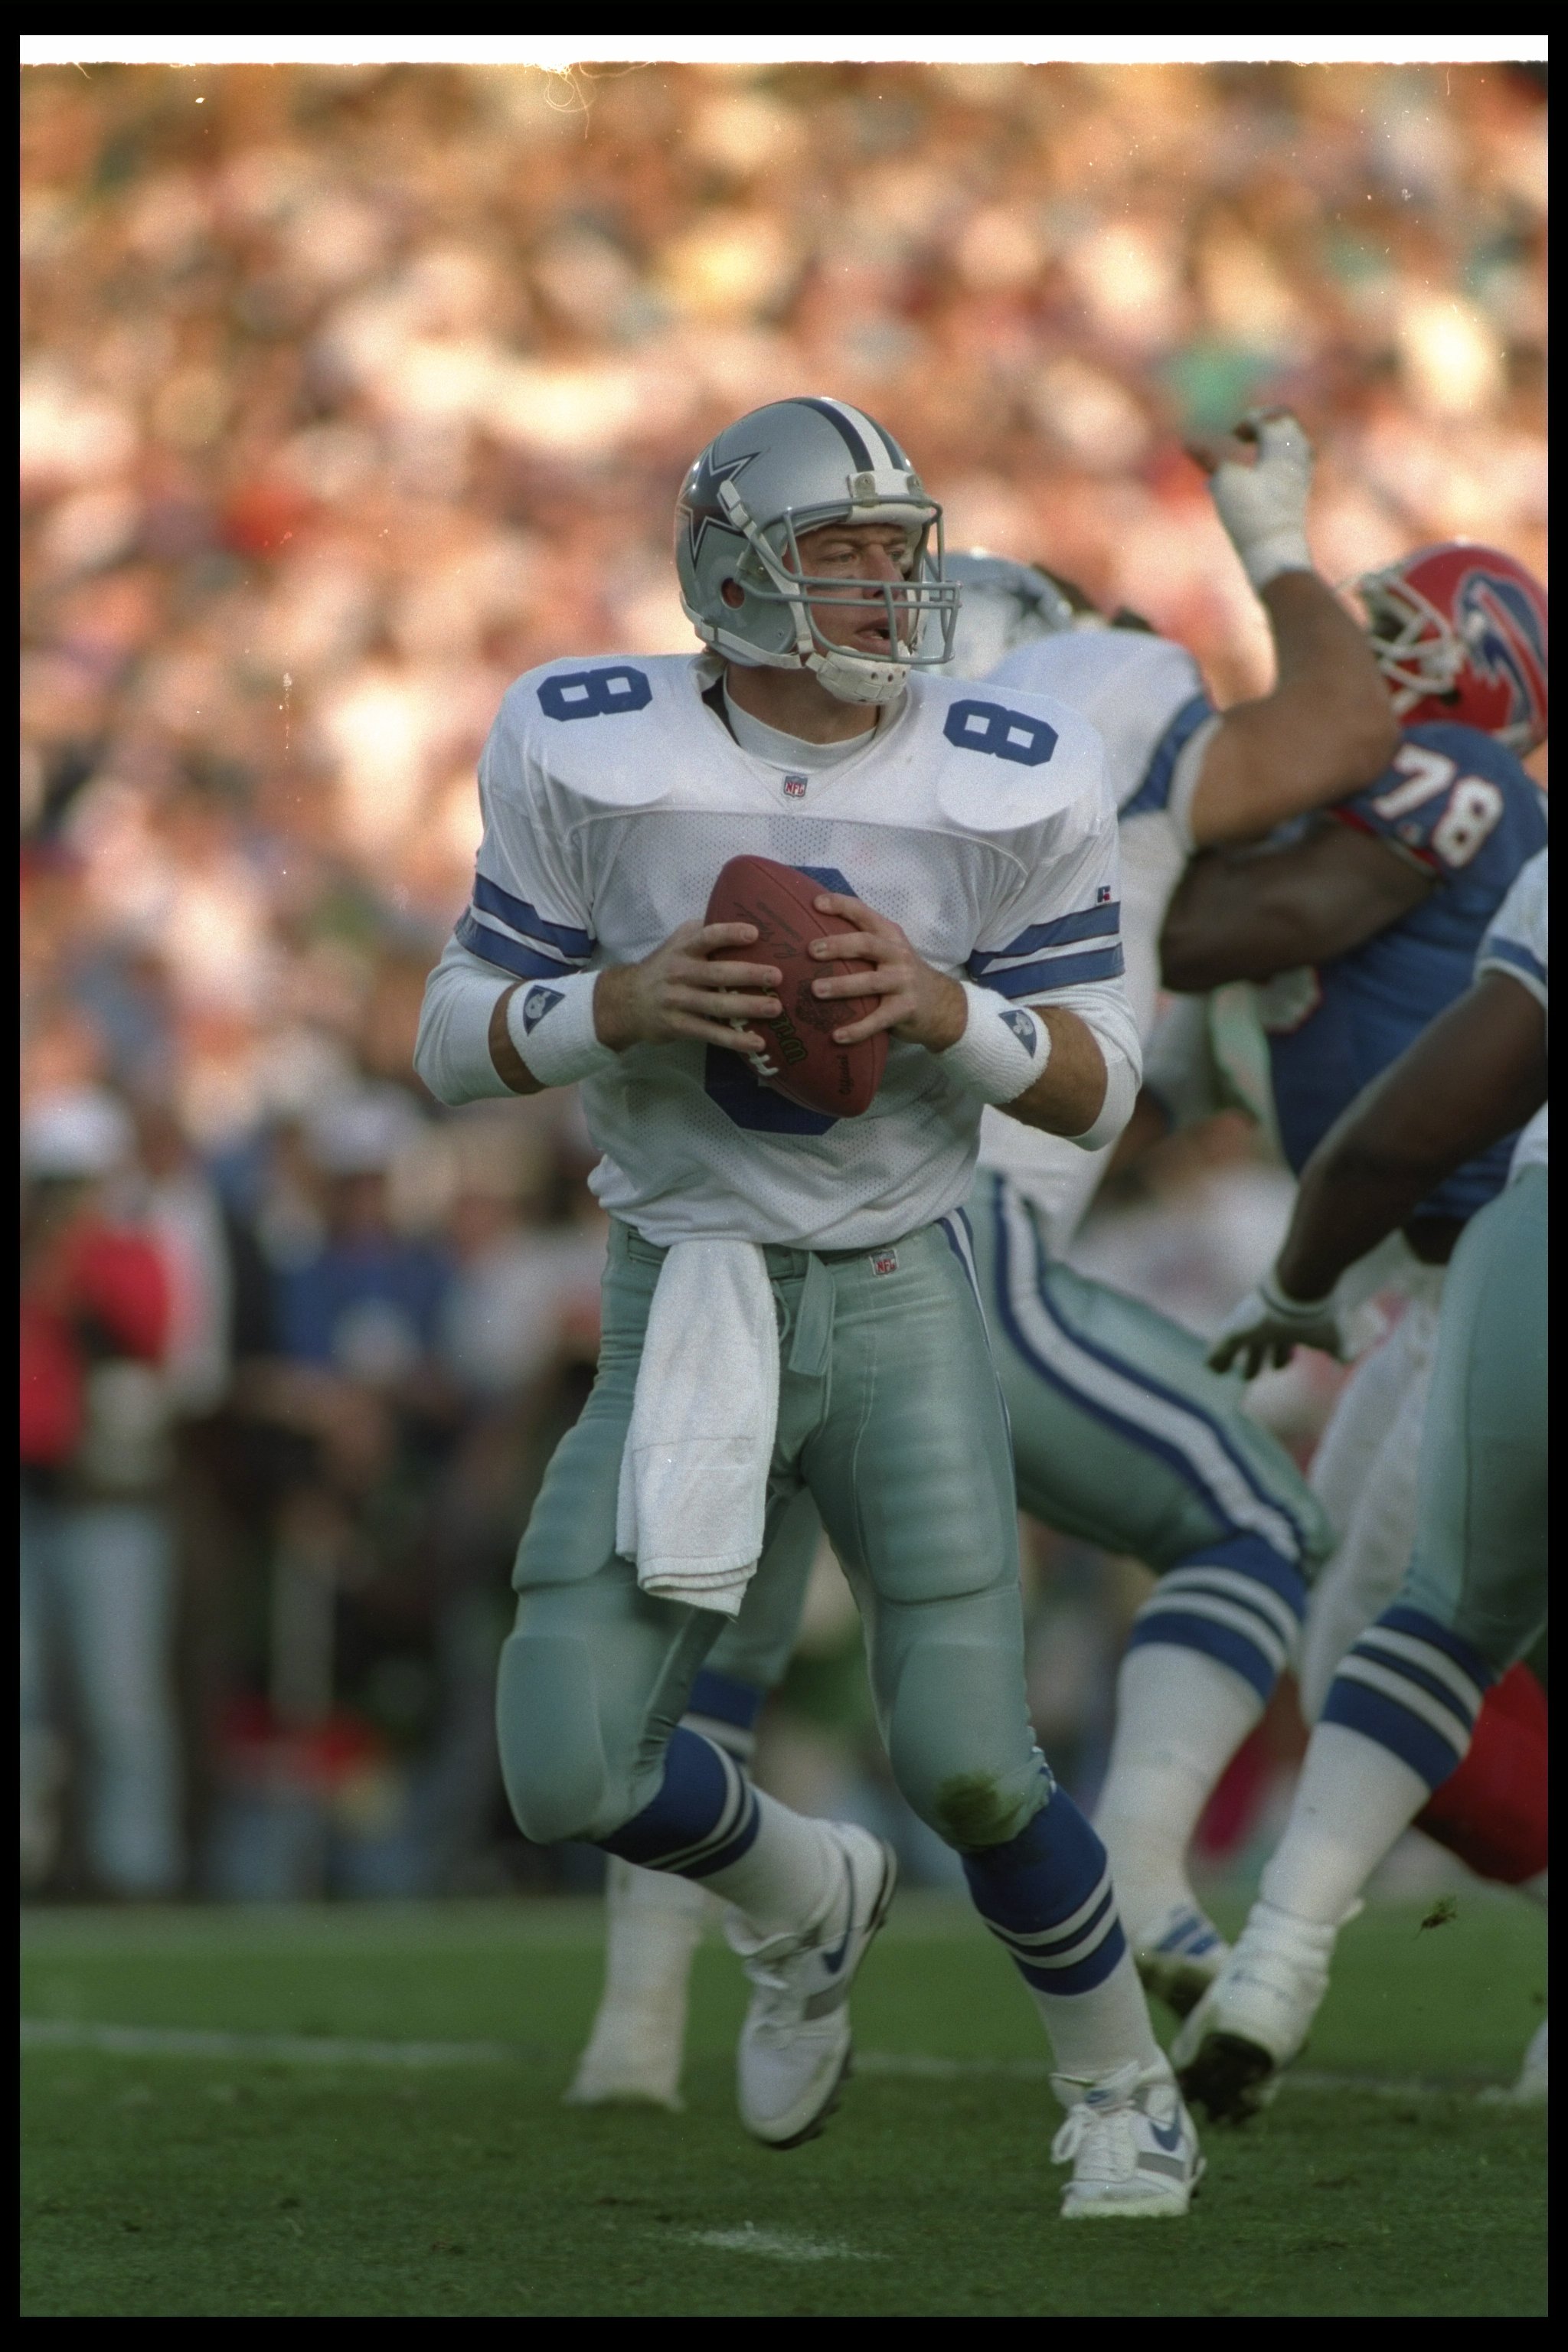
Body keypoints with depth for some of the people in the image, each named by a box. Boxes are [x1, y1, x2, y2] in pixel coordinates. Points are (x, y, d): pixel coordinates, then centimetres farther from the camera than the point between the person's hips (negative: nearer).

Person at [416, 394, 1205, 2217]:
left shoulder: (1010, 785, -6)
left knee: (966, 1759, -10)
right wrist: (624, 1004, -21)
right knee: (573, 1779, -9)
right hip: (682, 1300, 1)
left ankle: (1121, 2087, 18)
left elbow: (1099, 1088, 0)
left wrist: (946, 1008, -20)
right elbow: (456, 1043, -1)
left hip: (897, 1298, -1)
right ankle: (804, 1899, 26)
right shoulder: (592, 760, -7)